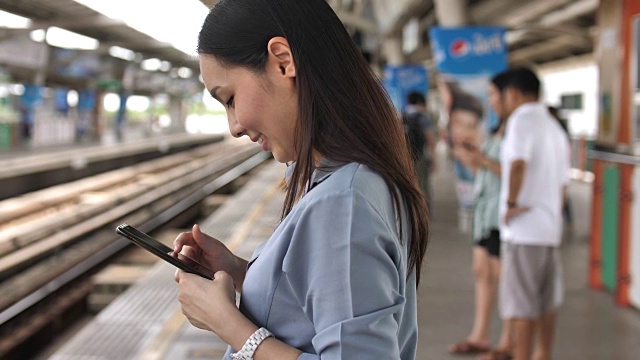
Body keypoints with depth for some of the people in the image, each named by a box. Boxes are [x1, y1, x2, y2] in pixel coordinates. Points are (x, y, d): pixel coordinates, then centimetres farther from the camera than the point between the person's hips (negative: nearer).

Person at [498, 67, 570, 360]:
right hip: (551, 226, 9)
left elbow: (518, 163, -28)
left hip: (523, 227, -9)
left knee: (522, 303, -3)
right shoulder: (555, 127, 17)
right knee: (547, 300, 16)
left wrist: (511, 201, -18)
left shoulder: (522, 119, -9)